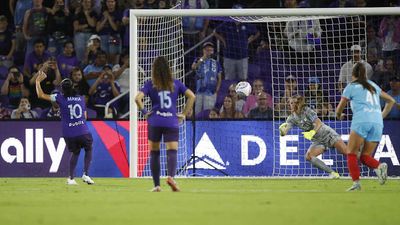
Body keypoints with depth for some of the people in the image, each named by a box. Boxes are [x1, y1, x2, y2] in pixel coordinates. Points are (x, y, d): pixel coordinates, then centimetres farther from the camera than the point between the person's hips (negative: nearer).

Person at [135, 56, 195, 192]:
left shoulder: (150, 85, 3)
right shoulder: (176, 84, 8)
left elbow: (138, 98, -10)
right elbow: (192, 96, 3)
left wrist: (144, 112, 4)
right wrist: (184, 114, 7)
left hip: (154, 121, 0)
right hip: (172, 122, 0)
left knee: (154, 153, 12)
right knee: (172, 151, -7)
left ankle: (156, 185, 11)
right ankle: (171, 176, -35)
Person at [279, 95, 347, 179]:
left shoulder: (307, 111, -16)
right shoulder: (292, 118, -5)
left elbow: (319, 123, -21)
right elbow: (284, 133, -16)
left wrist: (312, 133, -39)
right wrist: (282, 129, -39)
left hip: (327, 134, -5)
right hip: (318, 141, 5)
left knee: (346, 152, -12)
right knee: (308, 156, -18)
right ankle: (333, 173, -13)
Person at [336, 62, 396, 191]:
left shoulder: (351, 87, 10)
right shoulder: (373, 86, 25)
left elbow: (339, 109, 16)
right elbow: (391, 101, 33)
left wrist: (339, 116, 37)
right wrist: (383, 115, 35)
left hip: (362, 121, -5)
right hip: (378, 123, 5)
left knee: (351, 154, -1)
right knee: (365, 157, 9)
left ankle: (356, 182, -18)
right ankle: (379, 166, -21)